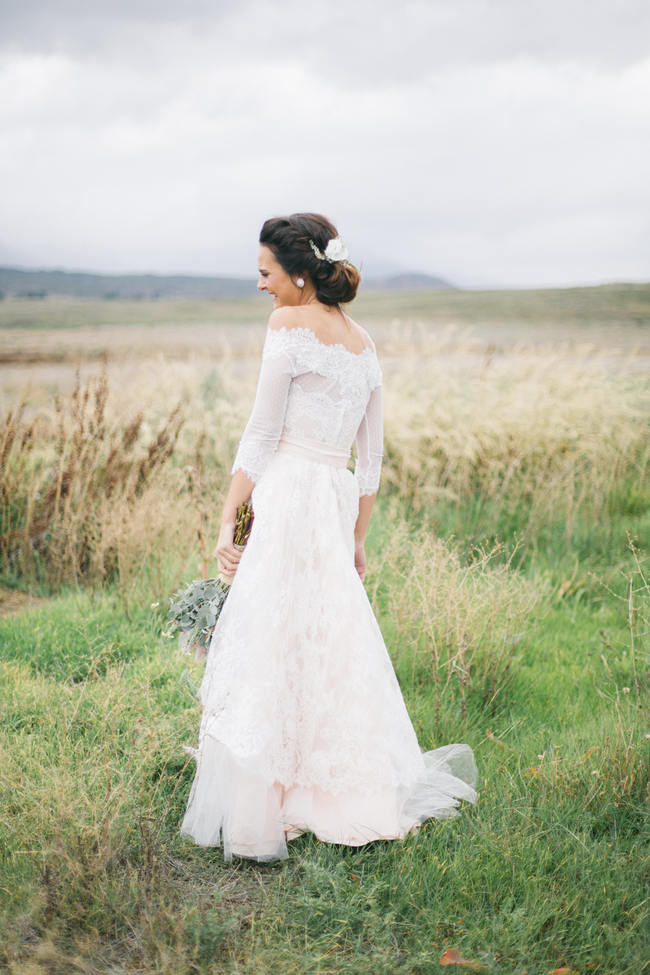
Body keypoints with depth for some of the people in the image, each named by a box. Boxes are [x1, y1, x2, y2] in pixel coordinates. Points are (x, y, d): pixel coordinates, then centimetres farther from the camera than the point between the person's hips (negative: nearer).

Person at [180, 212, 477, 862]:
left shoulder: (290, 324, -5)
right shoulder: (364, 344, 16)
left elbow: (261, 435, -8)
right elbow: (372, 455, 18)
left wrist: (227, 520, -5)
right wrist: (358, 537, 24)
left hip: (288, 499, -8)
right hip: (338, 500, 8)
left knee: (267, 651, -4)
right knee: (333, 649, 15)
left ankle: (257, 820, 1)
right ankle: (367, 791, 25)